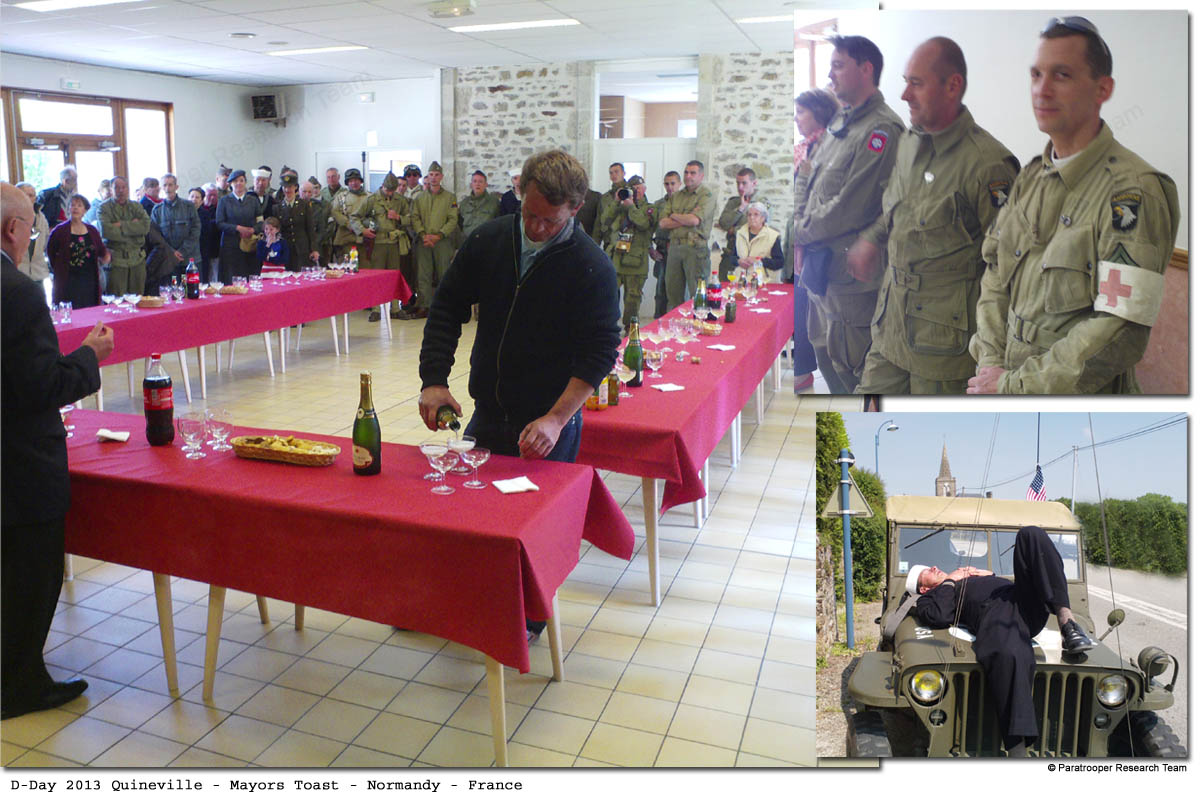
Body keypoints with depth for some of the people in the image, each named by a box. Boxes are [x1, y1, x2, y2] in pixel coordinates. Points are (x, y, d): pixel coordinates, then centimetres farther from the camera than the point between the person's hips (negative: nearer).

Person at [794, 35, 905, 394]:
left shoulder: (881, 129, -16)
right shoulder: (841, 123, 14)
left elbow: (850, 207, -21)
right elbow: (811, 186, 16)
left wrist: (801, 232, -11)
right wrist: (798, 223, -1)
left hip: (851, 269, -9)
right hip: (821, 264, 9)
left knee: (851, 370, 0)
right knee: (826, 355, 20)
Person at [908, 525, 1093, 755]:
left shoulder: (970, 577, 46)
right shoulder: (927, 600, 25)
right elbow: (939, 617, -1)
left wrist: (989, 575, 24)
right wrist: (949, 582, 11)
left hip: (1029, 602, 6)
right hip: (994, 613, -5)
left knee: (1030, 534, -15)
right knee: (1008, 655, -44)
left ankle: (1066, 621, -28)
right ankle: (1017, 750, -42)